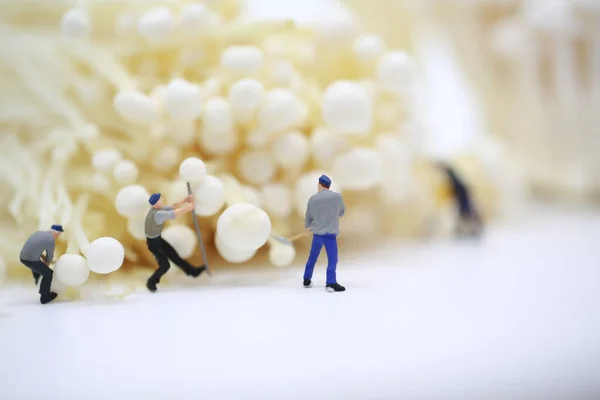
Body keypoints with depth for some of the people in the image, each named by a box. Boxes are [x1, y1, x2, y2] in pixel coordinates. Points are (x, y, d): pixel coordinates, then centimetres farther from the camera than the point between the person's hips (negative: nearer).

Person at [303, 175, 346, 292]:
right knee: (332, 259, -3)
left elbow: (308, 217, 9)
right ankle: (331, 283, -13)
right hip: (330, 233, -3)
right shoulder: (337, 196, -4)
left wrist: (307, 227, 29)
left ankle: (307, 280, 26)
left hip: (317, 232, 3)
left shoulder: (313, 198, -1)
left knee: (313, 256, 18)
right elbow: (342, 212, 12)